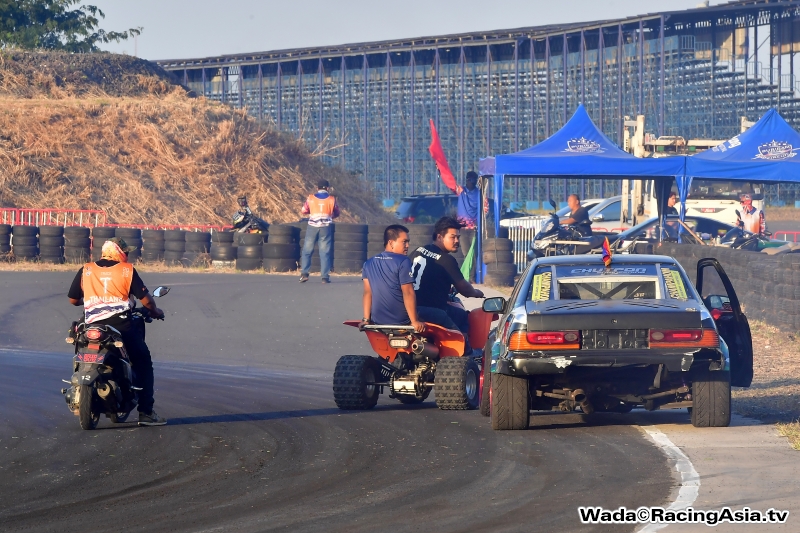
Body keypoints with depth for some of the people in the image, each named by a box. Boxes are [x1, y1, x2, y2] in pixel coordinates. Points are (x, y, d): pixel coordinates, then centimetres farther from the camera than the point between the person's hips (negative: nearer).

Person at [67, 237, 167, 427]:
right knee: (143, 364, 9)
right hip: (121, 324, -3)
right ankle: (146, 412, 1)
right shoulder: (127, 270, 1)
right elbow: (145, 299, 0)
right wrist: (155, 311, 20)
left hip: (93, 326, 3)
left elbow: (73, 300, 13)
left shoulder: (85, 271, 9)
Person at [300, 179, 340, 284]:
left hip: (312, 227, 0)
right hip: (326, 227, 0)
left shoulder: (311, 198, 1)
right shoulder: (331, 199, 1)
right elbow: (336, 213, 12)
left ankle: (304, 273, -3)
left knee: (307, 251, 8)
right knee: (325, 252, 3)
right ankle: (325, 276, -1)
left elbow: (304, 211, 12)